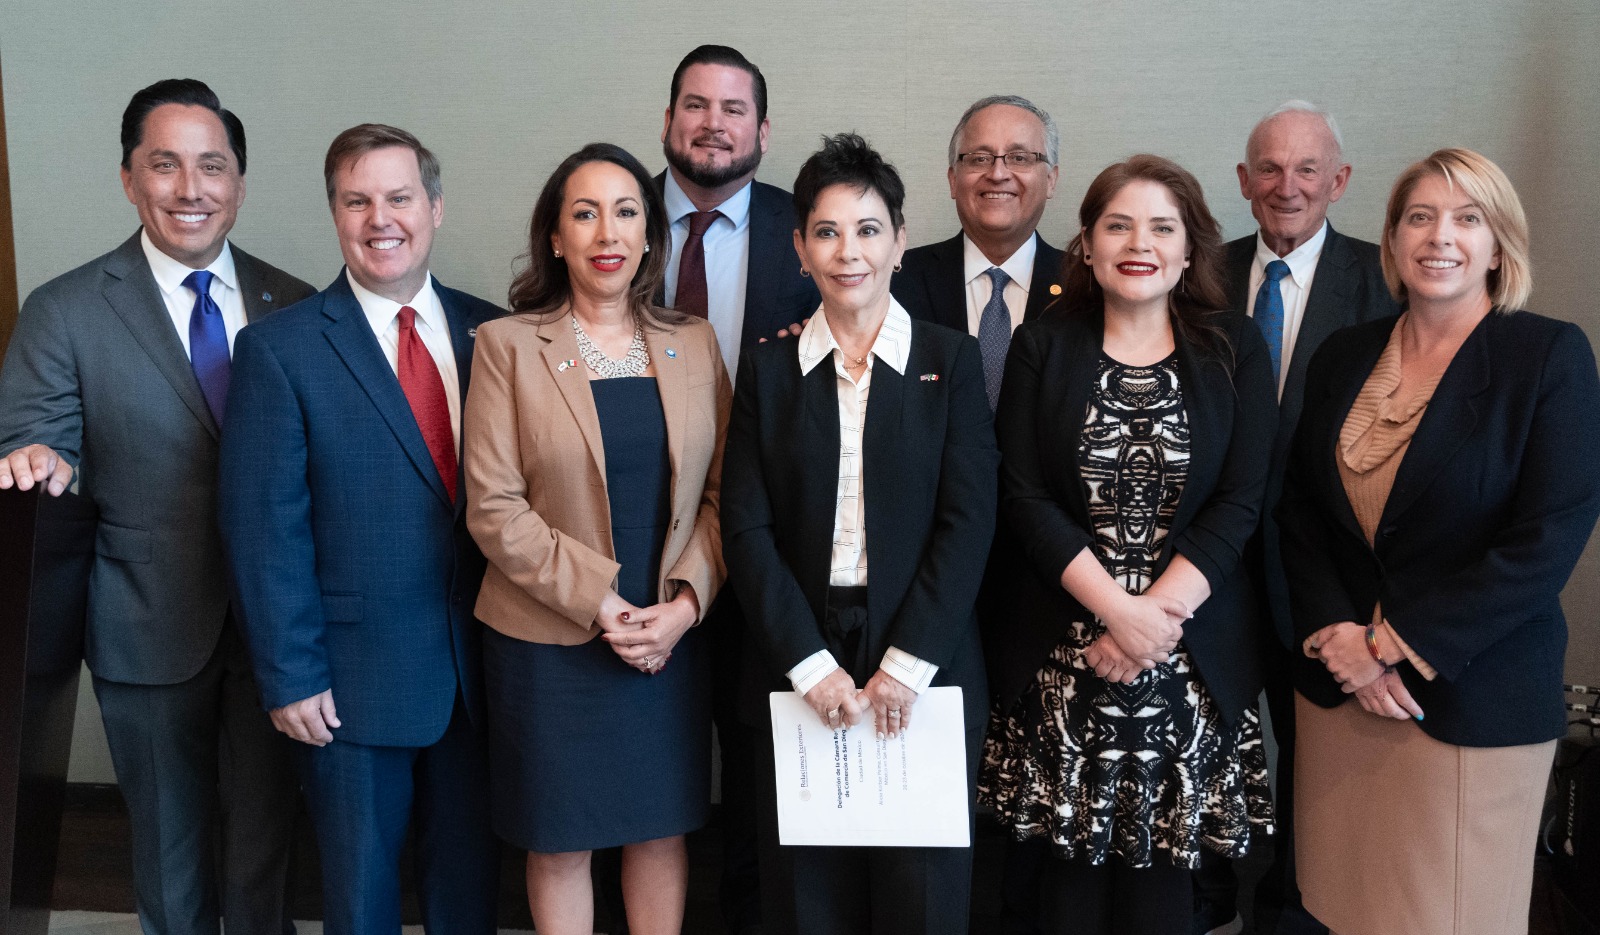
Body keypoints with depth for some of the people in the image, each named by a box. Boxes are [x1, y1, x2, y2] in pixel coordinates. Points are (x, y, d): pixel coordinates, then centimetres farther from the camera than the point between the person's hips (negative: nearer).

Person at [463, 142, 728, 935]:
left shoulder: (694, 345, 5)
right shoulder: (507, 345, -4)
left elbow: (719, 492, 5)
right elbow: (494, 509, -9)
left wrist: (685, 602, -9)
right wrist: (598, 602, -14)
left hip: (672, 637, 3)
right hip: (551, 643, -2)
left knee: (661, 830, 13)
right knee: (560, 842, 9)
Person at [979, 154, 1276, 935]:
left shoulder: (1235, 351, 4)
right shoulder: (1041, 349, 3)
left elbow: (1240, 503, -3)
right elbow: (1024, 497, -4)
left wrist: (1156, 614, -14)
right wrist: (1117, 608, -14)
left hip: (1193, 653, 0)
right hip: (1063, 654, 0)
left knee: (1160, 866, 7)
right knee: (1074, 858, 7)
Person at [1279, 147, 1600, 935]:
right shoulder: (1343, 356, 6)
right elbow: (1298, 509, 7)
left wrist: (1401, 647, -15)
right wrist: (1338, 639, -8)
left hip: (1475, 703, -4)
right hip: (1335, 692, 4)